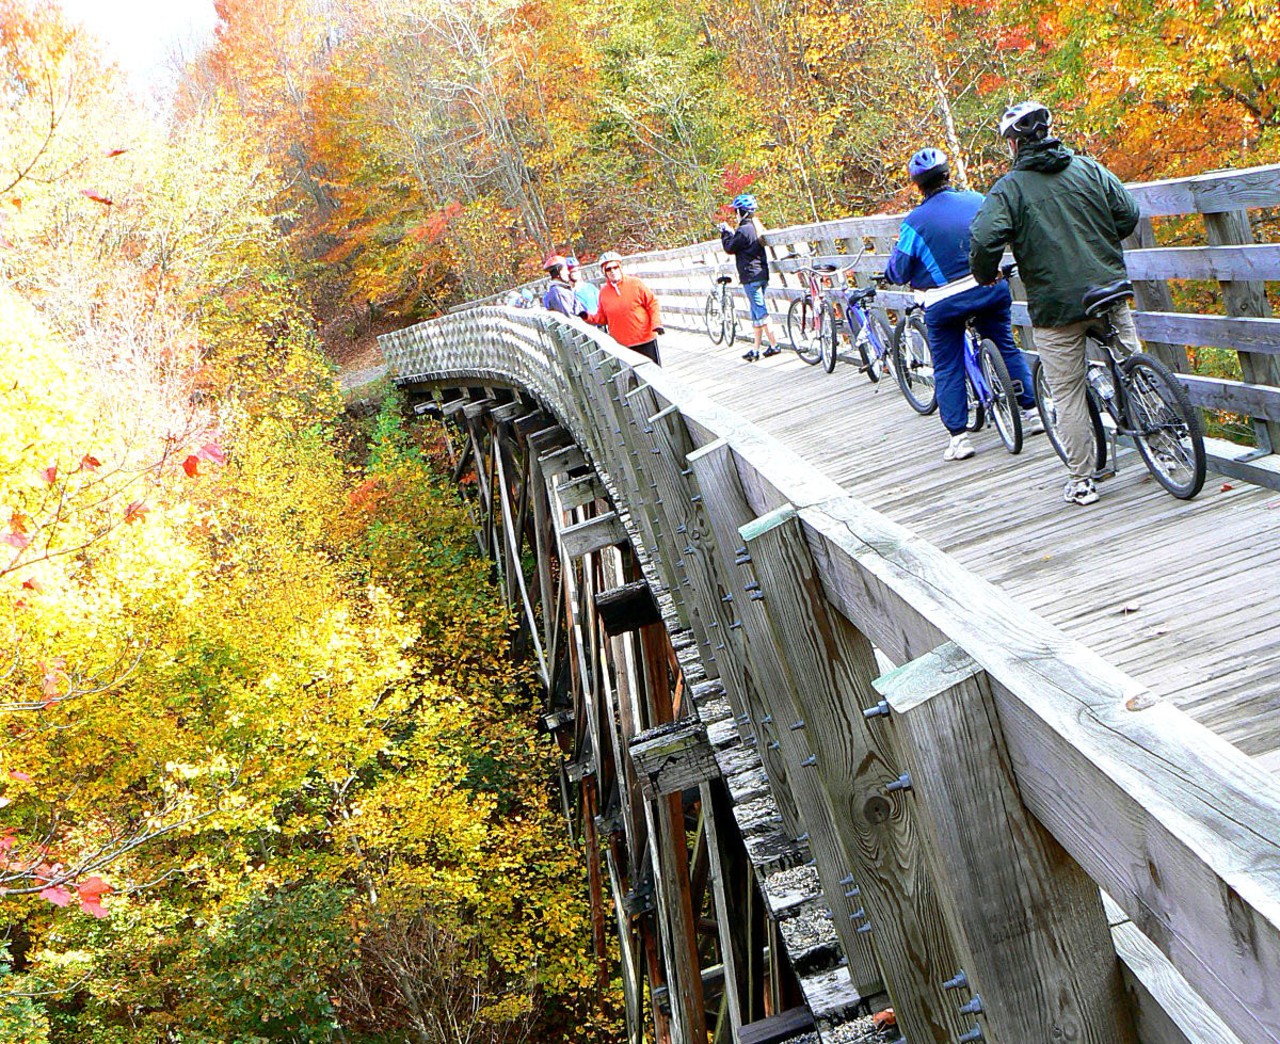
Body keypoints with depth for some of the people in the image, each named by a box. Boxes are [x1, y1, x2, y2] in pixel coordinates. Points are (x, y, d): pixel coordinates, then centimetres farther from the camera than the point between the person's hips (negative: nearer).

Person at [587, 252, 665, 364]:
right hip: (622, 345, 2)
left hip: (646, 340, -2)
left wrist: (657, 324, -13)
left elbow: (652, 303, -2)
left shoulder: (635, 284, -5)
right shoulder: (604, 292, 3)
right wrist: (589, 317, -7)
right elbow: (602, 317, 11)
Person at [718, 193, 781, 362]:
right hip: (761, 274, 9)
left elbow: (730, 248, -8)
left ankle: (774, 345, -7)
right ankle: (756, 347, 17)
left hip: (750, 276, -9)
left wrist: (725, 232, 5)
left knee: (760, 312, -7)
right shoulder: (756, 227, 12)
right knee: (757, 313, 13)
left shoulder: (743, 230, -16)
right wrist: (730, 232, 21)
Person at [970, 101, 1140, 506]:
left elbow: (984, 241, -18)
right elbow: (1128, 215, 6)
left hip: (1055, 305, -3)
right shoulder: (1089, 169, 5)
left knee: (1068, 395, 5)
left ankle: (1081, 483, 9)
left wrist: (986, 277, 2)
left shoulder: (1008, 188, -7)